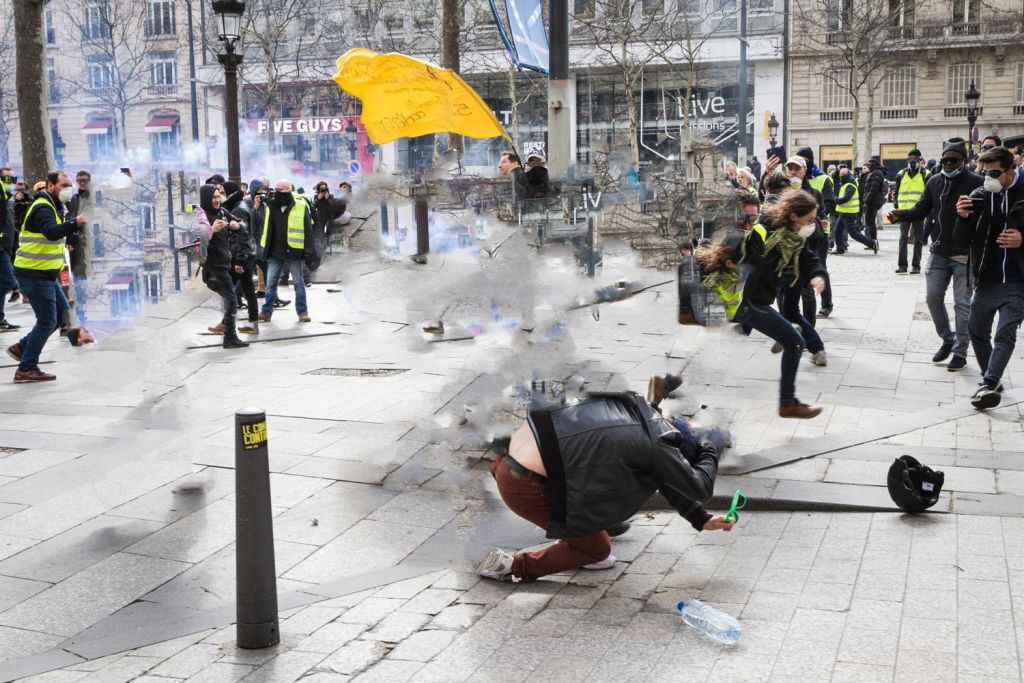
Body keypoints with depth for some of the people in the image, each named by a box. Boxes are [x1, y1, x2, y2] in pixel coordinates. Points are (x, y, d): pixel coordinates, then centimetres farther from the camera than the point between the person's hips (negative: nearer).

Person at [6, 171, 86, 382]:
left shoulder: (51, 206, 16)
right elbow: (51, 232, -37)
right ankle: (25, 370, 2)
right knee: (47, 321, -6)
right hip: (35, 274, -10)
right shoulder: (43, 208, -17)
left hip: (44, 273, 10)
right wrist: (74, 223, -49)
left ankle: (22, 348, 20)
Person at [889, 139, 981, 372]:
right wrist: (901, 215, -10)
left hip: (965, 255, -5)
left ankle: (960, 352, 12)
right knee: (933, 297, 7)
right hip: (938, 252, 5)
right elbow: (921, 210, 7)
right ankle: (947, 340, 28)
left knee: (962, 304, 2)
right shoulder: (934, 181, 4)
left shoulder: (976, 183, -9)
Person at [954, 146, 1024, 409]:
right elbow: (961, 243, -1)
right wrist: (963, 218, -19)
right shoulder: (979, 197, -1)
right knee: (977, 330, 11)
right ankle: (991, 382, 26)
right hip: (987, 280, 4)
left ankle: (989, 384, -16)